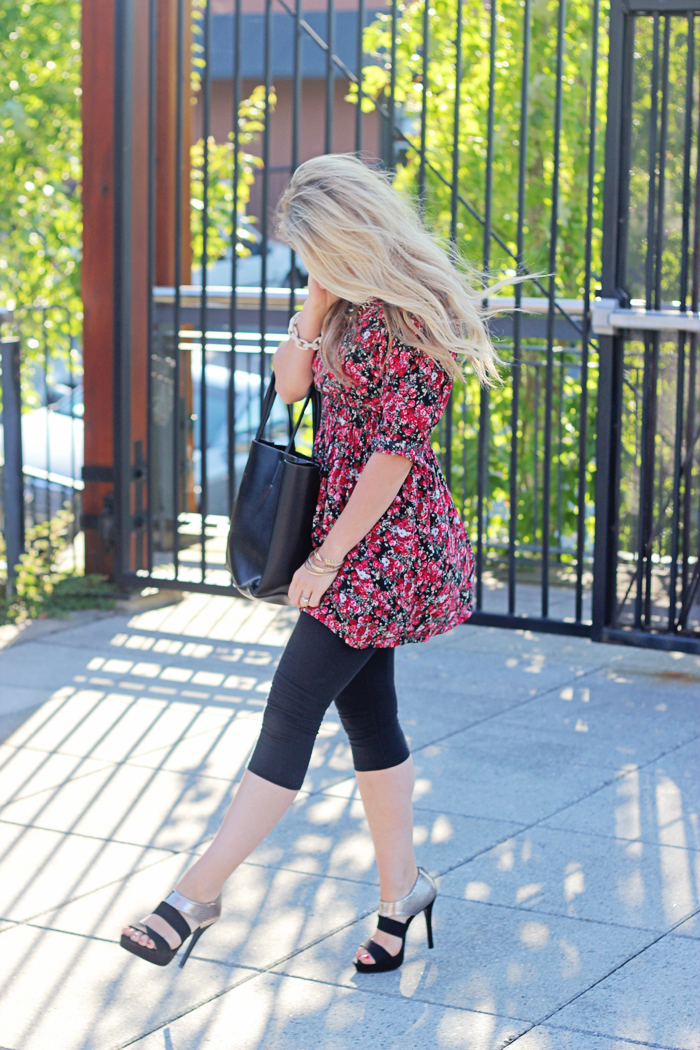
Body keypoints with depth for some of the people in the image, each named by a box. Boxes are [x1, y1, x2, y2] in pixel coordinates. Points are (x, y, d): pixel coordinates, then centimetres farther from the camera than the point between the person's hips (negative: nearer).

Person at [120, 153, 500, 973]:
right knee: (366, 714, 13)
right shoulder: (354, 306, 10)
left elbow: (394, 452, -20)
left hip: (386, 541, -9)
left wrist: (326, 560, -17)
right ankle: (401, 886, 25)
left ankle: (198, 894, -1)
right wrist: (318, 301, 0)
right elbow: (291, 384, 13)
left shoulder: (410, 317, -18)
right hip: (348, 531, 9)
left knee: (291, 712, -6)